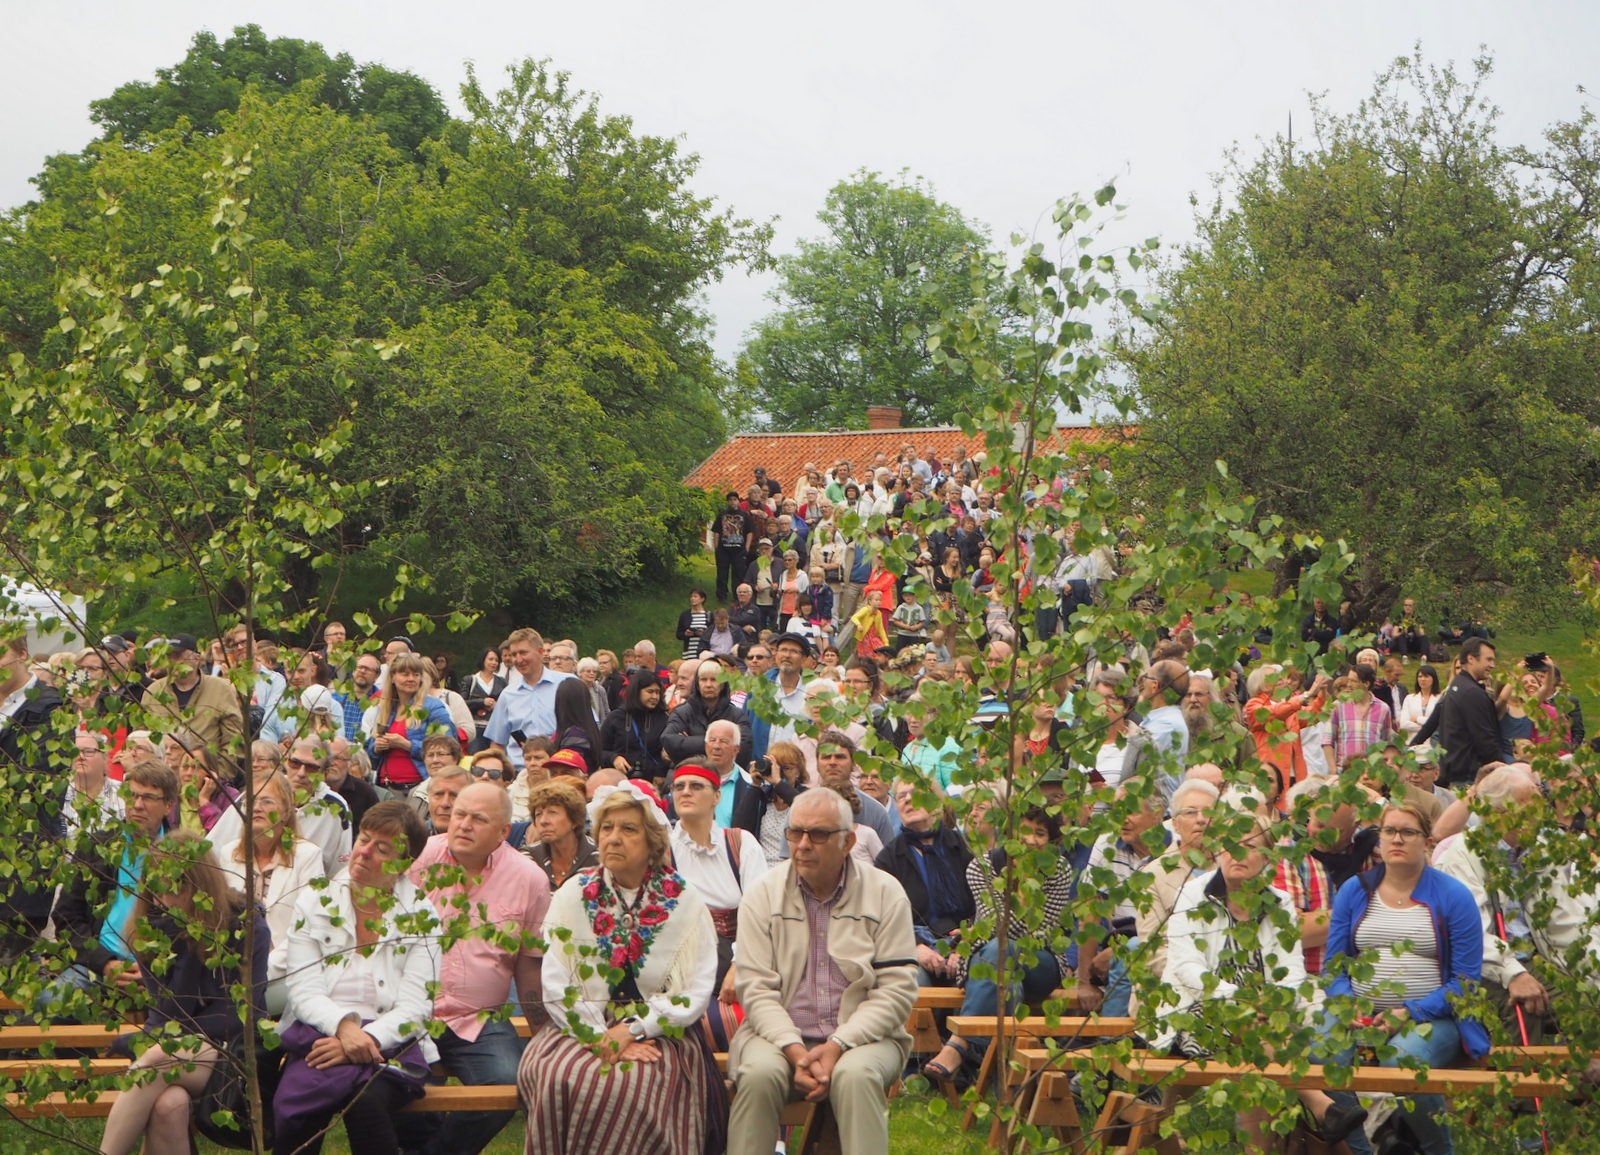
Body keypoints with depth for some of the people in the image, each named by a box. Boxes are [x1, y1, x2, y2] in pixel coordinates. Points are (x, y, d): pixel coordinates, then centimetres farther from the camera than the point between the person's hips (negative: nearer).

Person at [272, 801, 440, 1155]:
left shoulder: (421, 917, 7)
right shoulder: (314, 904, 10)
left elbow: (415, 1007, -1)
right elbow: (303, 992, 1)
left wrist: (368, 1038, -19)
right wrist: (343, 1024, -19)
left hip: (388, 1043, -1)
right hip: (320, 1035, 1)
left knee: (367, 1102, -35)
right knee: (292, 1109, -32)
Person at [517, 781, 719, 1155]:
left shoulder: (683, 901, 3)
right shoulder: (574, 894, 6)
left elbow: (696, 992, -4)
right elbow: (555, 987, -2)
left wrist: (632, 1030, -15)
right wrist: (601, 1037, -14)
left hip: (658, 1031, -1)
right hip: (582, 1028, 1)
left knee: (635, 1085, -34)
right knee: (558, 1079, -31)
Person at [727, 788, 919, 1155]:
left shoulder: (885, 894, 1)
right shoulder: (763, 895, 4)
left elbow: (896, 990, -5)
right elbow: (755, 988, -3)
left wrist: (838, 1046, -16)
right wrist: (794, 1049, -18)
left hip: (861, 1035, -1)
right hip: (779, 1034, 1)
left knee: (856, 1074, -33)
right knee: (758, 1073, -30)